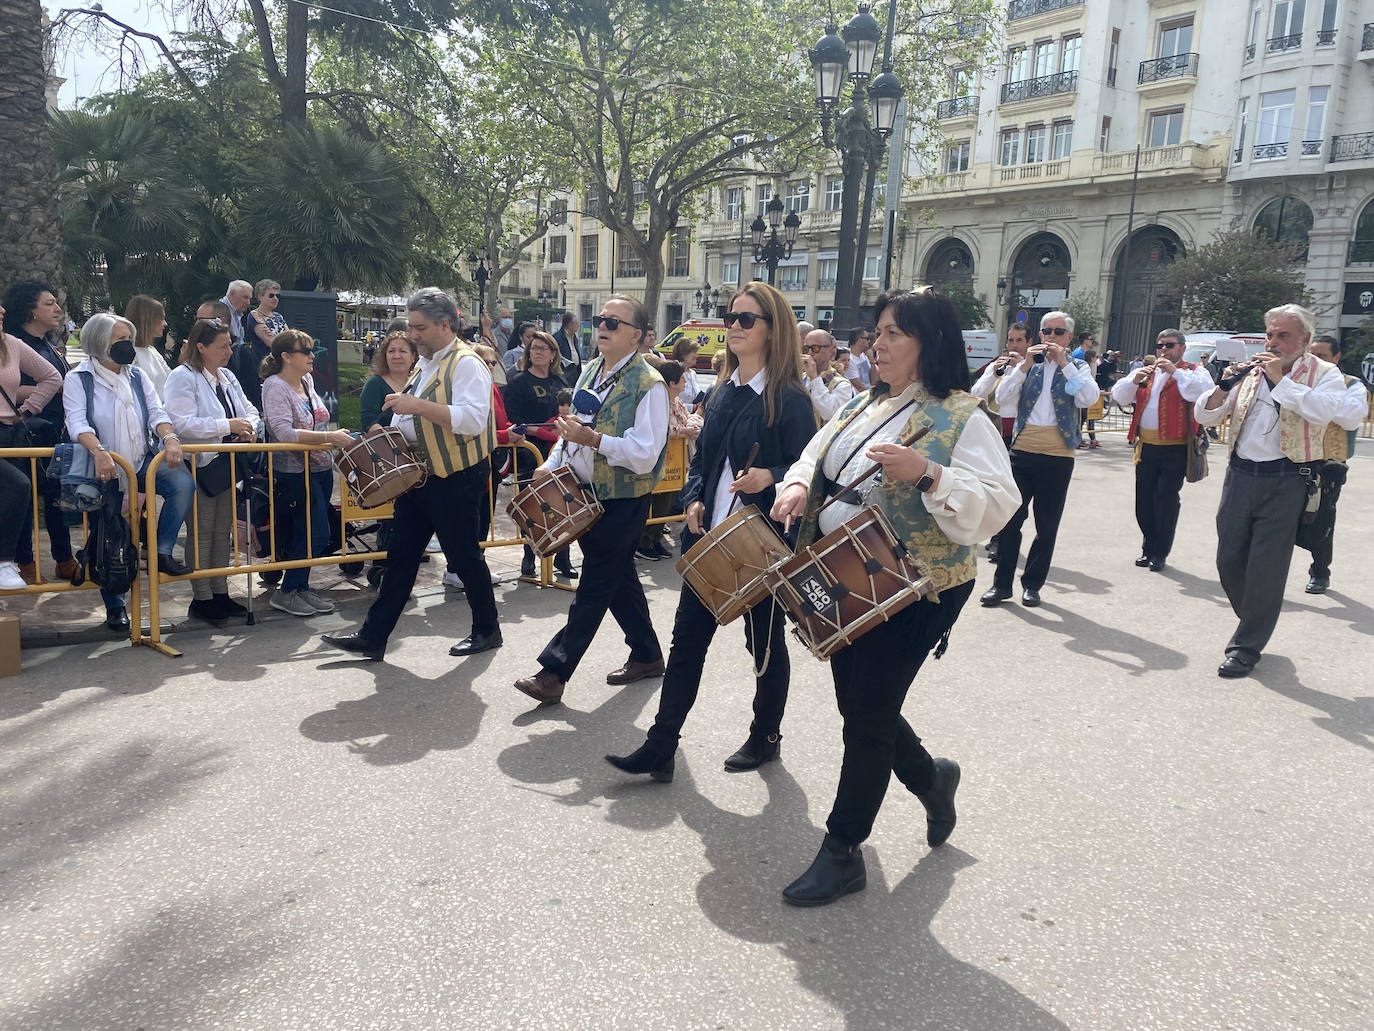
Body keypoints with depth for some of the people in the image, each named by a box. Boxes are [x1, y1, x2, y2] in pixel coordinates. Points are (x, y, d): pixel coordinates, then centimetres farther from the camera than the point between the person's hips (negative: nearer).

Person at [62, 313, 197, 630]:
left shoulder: (136, 377, 11)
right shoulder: (78, 379, -2)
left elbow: (156, 413, 0)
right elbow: (77, 422, -17)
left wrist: (169, 437, -23)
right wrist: (99, 451, -36)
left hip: (143, 461, 3)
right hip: (103, 468, -3)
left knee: (183, 483, -27)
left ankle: (162, 552, -16)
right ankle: (115, 607, 15)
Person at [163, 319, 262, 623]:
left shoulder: (227, 377, 13)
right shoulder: (182, 378, -12)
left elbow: (249, 410, 19)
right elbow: (182, 424, -24)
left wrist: (249, 426, -5)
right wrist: (229, 425, -24)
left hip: (225, 466, 8)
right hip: (199, 468, -8)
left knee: (223, 532, 13)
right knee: (202, 534, 0)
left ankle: (220, 592, 23)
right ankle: (201, 597, 9)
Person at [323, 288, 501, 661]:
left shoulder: (466, 364, -14)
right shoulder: (425, 364, 15)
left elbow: (472, 420, -28)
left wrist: (417, 405, -28)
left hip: (457, 477, -9)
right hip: (421, 474, 9)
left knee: (463, 556, 3)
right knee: (400, 556, 10)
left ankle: (487, 630, 22)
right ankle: (372, 637, 15)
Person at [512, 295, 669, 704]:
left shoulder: (649, 385, -16)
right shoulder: (591, 371, 8)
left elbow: (644, 455, -24)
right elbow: (573, 425, 18)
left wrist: (593, 439, -29)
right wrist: (551, 465, 6)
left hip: (623, 503, -8)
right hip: (584, 493, 8)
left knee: (594, 586, 0)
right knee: (619, 578, 17)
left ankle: (553, 672, 5)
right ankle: (646, 656, 33)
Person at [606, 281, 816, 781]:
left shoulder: (789, 398, -10)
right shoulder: (724, 393, 11)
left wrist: (770, 478, -28)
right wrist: (694, 499, -1)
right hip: (710, 536, 6)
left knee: (765, 643, 12)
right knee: (687, 637, 4)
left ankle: (766, 736, 33)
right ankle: (660, 748, 11)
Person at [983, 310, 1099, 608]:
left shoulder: (1077, 369, 7)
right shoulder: (1028, 365, 11)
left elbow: (1090, 397, -13)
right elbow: (1002, 398, -3)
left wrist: (1065, 363, -14)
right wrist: (1025, 365, -10)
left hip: (1058, 455, -1)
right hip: (1022, 450, 1)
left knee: (1047, 524, 6)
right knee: (1010, 518, 2)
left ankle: (1032, 584, 18)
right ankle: (1002, 583, 11)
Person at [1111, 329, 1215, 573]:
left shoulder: (1194, 372, 4)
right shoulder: (1147, 372, 18)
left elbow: (1204, 392, -17)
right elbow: (1120, 396, 10)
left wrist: (1175, 372, -18)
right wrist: (1134, 380, -8)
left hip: (1175, 449, -5)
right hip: (1146, 446, 5)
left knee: (1166, 500, -5)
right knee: (1144, 498, 8)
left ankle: (1160, 553, 6)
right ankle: (1148, 548, 21)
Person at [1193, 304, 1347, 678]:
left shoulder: (1324, 374, 0)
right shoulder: (1250, 371, 10)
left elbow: (1324, 409, -22)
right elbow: (1203, 416, 6)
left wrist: (1281, 380, -19)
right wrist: (1224, 387, -11)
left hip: (1285, 482, -4)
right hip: (1240, 475, 5)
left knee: (1266, 568, -1)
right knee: (1229, 560, 8)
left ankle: (1247, 646, 11)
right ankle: (1254, 624, 32)